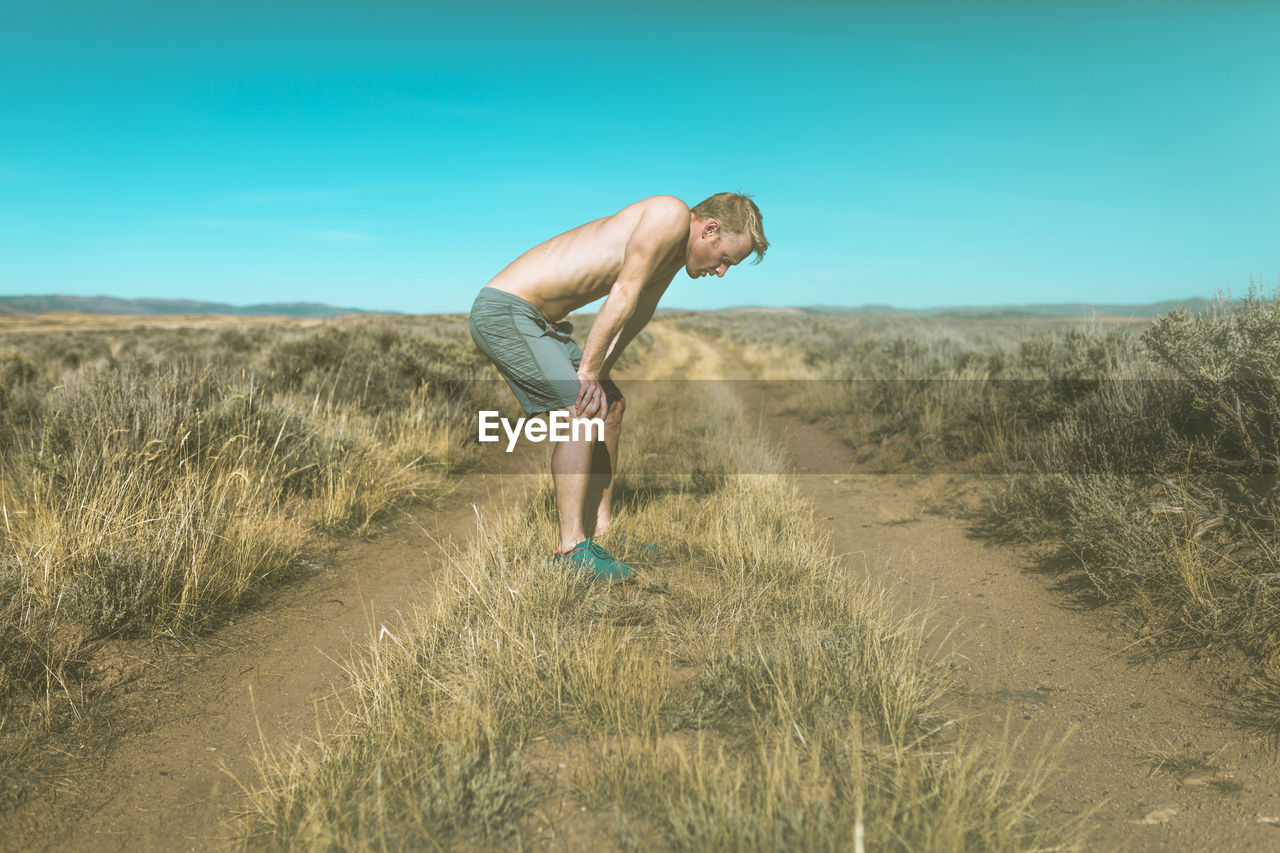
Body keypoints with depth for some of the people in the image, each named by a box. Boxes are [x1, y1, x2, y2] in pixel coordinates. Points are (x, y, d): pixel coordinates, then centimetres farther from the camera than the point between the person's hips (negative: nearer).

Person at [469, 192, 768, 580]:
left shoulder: (675, 256, 14)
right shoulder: (672, 214, -16)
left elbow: (631, 320, 14)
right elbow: (623, 295, -21)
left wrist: (595, 373, 1)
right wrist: (588, 371, -17)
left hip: (538, 320, 10)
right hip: (504, 311, -10)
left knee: (611, 406, 12)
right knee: (581, 410, -19)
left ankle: (600, 529, 18)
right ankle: (572, 548, -13)